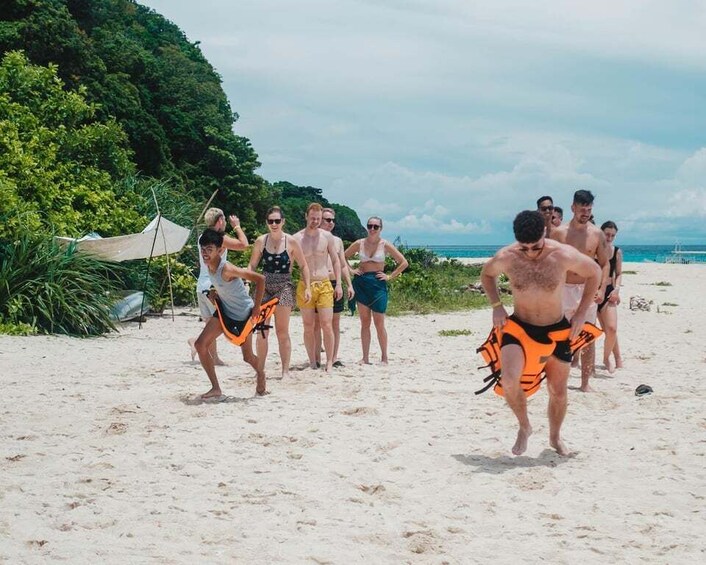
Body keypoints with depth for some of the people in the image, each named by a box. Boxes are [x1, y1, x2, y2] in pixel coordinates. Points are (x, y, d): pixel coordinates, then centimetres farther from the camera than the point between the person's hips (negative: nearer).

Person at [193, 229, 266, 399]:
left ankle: (261, 376, 43)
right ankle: (216, 388, 0)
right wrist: (213, 291, -3)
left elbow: (260, 279, -30)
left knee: (247, 356, 8)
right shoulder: (208, 265, -9)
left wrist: (256, 307, -24)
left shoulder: (226, 269, -31)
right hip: (224, 310, 7)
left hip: (243, 314, -7)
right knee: (201, 345, -8)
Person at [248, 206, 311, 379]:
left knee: (282, 332, 0)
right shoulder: (261, 241, 3)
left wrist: (307, 287, -2)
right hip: (264, 286, 2)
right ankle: (260, 370, 10)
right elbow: (252, 265, 9)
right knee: (262, 331, 3)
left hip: (284, 287, -2)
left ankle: (285, 371, 5)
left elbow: (303, 266, 5)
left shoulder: (291, 242, -2)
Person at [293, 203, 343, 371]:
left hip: (324, 285, 0)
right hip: (304, 286, 0)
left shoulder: (327, 237, 4)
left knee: (327, 325, -5)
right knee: (308, 327, 4)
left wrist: (338, 284, 3)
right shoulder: (297, 238, 0)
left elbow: (335, 261, 10)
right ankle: (312, 362, 13)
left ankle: (329, 362, 2)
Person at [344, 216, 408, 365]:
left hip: (378, 284, -2)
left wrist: (390, 276, -2)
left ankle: (384, 357, 8)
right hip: (361, 284, 2)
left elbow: (404, 263, 1)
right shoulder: (359, 244, 4)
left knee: (379, 323, -2)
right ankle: (365, 358, 7)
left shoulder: (385, 245, -1)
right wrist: (351, 270, 4)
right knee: (365, 323, 4)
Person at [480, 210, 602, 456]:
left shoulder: (563, 255, -20)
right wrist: (497, 306, -6)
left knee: (558, 391, 13)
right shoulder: (506, 257, -17)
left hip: (556, 330, 1)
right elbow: (486, 274, 7)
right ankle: (524, 427, 4)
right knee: (509, 381, -24)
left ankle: (555, 436, 41)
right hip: (519, 327, 0)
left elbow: (594, 273, -1)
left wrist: (581, 313, -5)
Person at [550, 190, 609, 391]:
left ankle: (585, 382, 8)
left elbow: (605, 263, 8)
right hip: (564, 289, -1)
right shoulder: (559, 232, -1)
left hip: (588, 290, 1)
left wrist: (602, 289, -4)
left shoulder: (597, 234, 3)